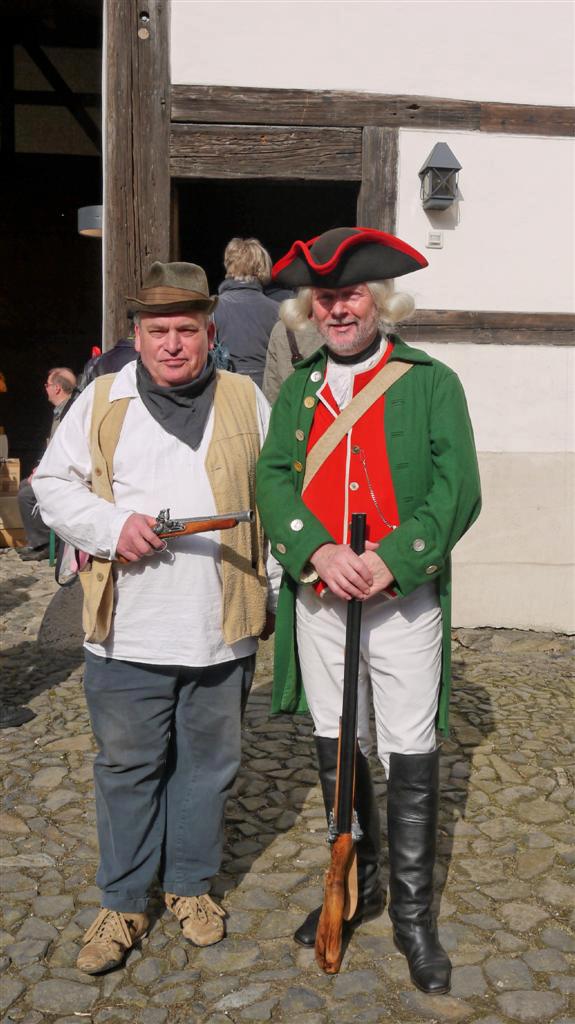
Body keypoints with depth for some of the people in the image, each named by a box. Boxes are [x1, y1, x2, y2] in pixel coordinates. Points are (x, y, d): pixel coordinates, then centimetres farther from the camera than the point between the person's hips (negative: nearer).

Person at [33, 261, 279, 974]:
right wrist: (112, 526, -13)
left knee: (208, 763, 15)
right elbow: (53, 481, 5)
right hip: (128, 632, 0)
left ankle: (190, 884, 36)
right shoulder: (102, 400, 3)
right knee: (127, 766, 11)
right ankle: (123, 903, 30)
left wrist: (273, 594, 3)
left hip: (221, 628, 1)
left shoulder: (245, 400, 5)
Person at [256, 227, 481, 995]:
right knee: (335, 748, 15)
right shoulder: (299, 387, 9)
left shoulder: (431, 382, -2)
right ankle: (359, 883, 36)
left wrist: (391, 562, -22)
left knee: (410, 757, 4)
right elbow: (273, 479, -1)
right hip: (318, 599, 4)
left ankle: (413, 912, 23)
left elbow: (458, 490, -10)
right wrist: (319, 551, -18)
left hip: (404, 599, -3)